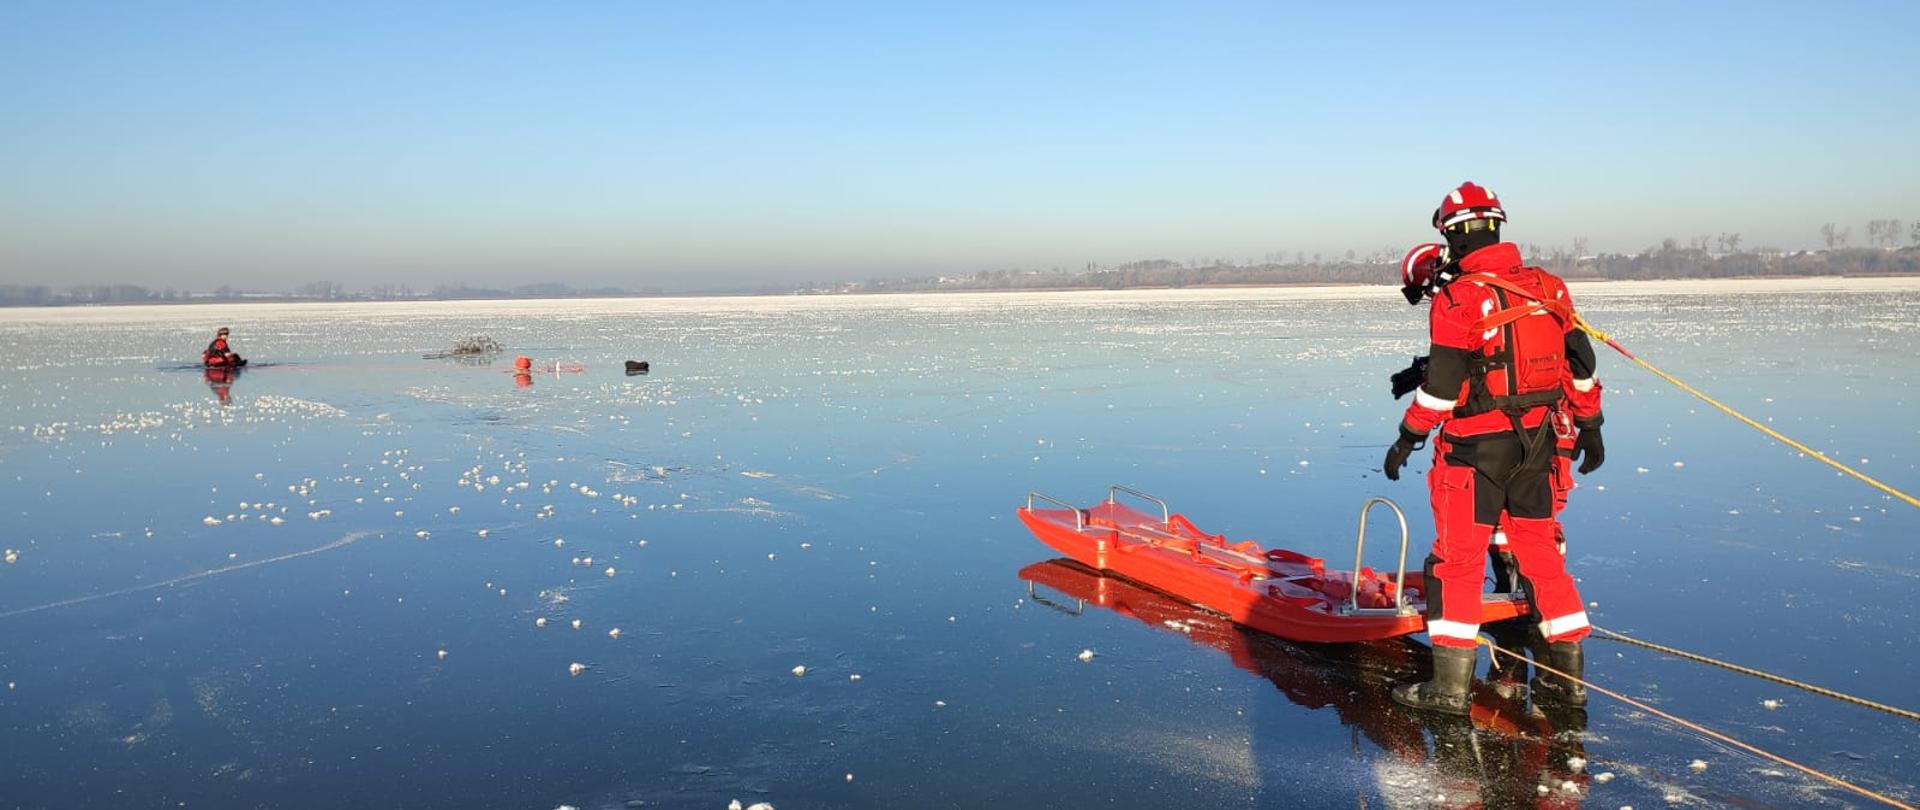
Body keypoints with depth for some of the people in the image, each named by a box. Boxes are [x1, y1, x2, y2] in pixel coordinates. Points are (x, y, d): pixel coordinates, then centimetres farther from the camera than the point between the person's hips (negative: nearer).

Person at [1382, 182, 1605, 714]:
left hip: (1476, 446, -6)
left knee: (1457, 557, 2)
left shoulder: (1457, 299, -15)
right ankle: (1568, 675, 23)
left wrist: (1408, 440, -6)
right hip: (1537, 443, 6)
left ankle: (1450, 686, 4)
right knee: (1539, 550, 17)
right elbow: (1579, 363, 11)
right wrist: (1589, 426, 22)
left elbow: (1441, 385, -16)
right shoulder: (1549, 288, 5)